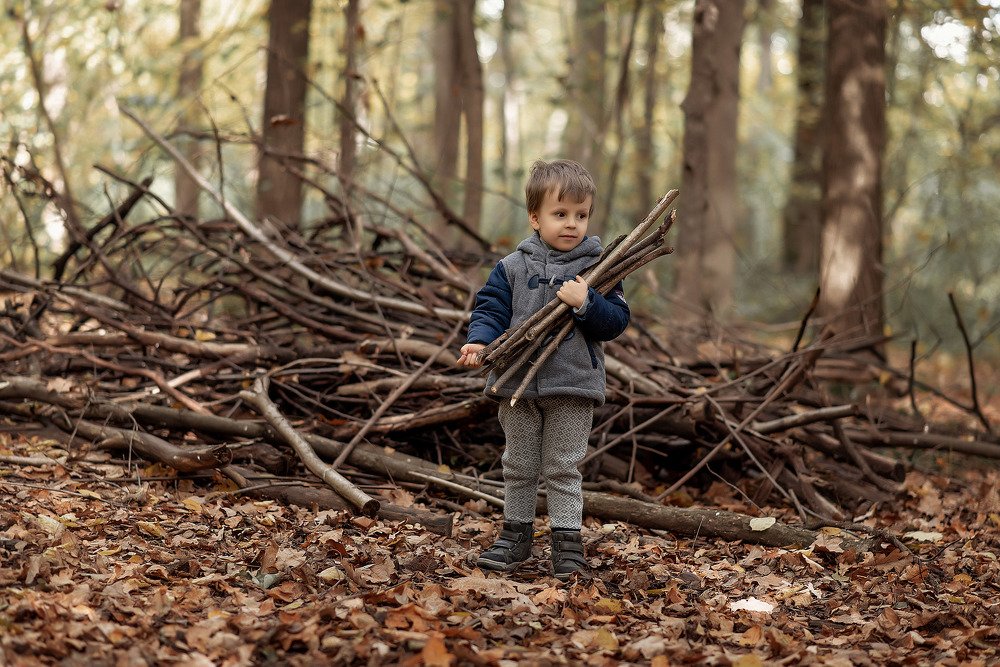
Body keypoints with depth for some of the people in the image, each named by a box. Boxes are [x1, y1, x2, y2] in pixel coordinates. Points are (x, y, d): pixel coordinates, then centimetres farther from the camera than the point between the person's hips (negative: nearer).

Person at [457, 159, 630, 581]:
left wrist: (585, 304, -22)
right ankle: (516, 534, 26)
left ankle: (567, 541, 11)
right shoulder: (512, 267, 3)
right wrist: (479, 341, -18)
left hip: (573, 388, -2)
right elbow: (491, 309, 1)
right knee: (518, 466, 13)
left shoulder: (596, 268, -1)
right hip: (517, 386, 2)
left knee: (563, 468, 3)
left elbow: (617, 320, -5)